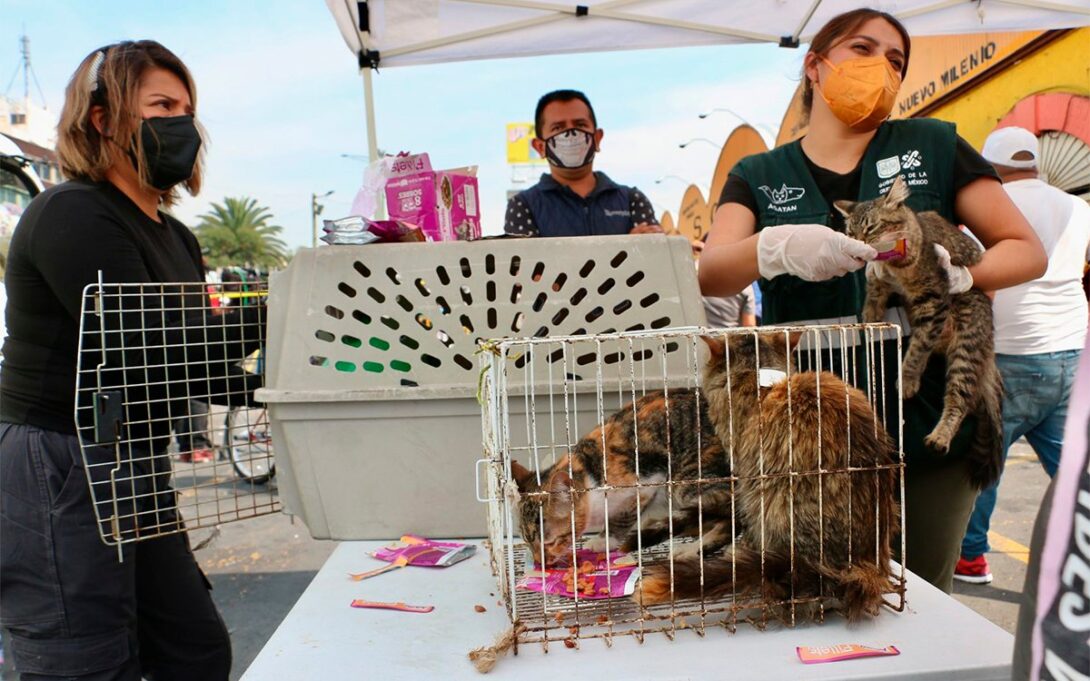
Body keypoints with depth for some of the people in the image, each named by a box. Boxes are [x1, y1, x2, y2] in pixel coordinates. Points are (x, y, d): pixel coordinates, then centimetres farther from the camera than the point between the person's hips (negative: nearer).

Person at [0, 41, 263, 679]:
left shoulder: (177, 239, 13)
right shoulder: (70, 215, -13)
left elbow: (193, 365, 11)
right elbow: (146, 349, -23)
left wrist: (268, 392, -5)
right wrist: (276, 314, -22)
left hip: (134, 473, 9)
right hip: (58, 475, -8)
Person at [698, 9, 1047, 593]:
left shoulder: (933, 147, 6)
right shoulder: (758, 176, 6)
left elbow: (1028, 251, 7)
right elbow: (710, 275, -10)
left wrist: (956, 275, -14)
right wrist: (777, 248, -31)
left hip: (928, 426, 1)